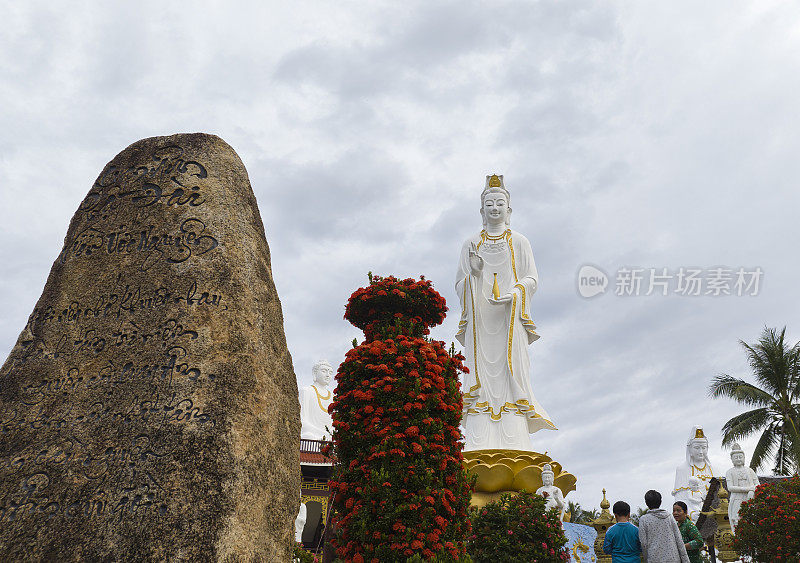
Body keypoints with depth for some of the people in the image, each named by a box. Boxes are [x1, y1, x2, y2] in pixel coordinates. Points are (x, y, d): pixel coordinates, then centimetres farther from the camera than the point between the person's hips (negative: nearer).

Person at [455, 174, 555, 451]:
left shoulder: (519, 242, 14)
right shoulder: (471, 244, 17)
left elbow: (532, 278, 7)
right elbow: (459, 284, 14)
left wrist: (513, 294, -13)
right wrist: (473, 272, -7)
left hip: (510, 317, -1)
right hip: (480, 318, 1)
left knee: (510, 370, -10)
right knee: (481, 369, -9)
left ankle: (513, 446, -12)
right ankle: (479, 444, -12)